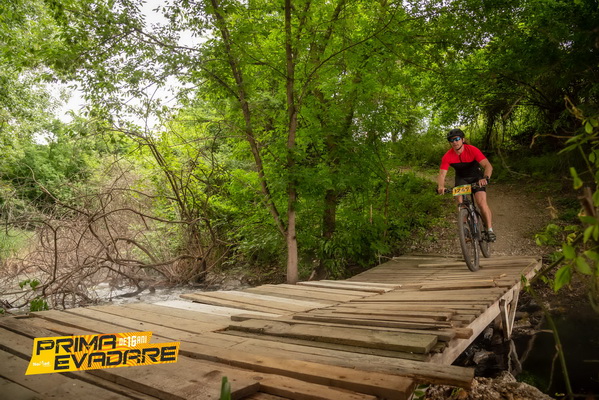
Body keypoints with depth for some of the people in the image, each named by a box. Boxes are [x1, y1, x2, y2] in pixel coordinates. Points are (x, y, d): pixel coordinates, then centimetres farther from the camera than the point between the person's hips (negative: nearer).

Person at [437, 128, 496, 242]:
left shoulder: (472, 150, -28)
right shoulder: (447, 157, -21)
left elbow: (488, 165, -34)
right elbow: (442, 174, -24)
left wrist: (486, 178, -54)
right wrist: (440, 186, -45)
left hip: (476, 177, -2)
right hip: (461, 178, 2)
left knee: (482, 203, -18)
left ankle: (490, 230, -7)